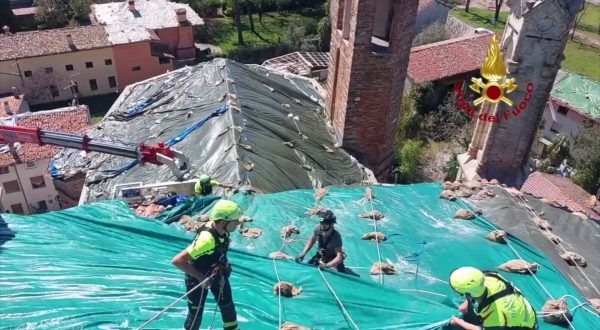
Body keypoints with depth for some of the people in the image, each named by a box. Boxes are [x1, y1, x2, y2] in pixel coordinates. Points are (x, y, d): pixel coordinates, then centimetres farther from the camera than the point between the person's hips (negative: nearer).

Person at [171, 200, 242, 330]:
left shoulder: (222, 230, -18)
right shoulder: (207, 239, -41)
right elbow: (177, 260, -40)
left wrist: (224, 262, -3)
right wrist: (200, 277, -31)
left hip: (216, 274, 7)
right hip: (198, 278, -7)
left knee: (228, 306, 20)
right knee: (195, 315, 7)